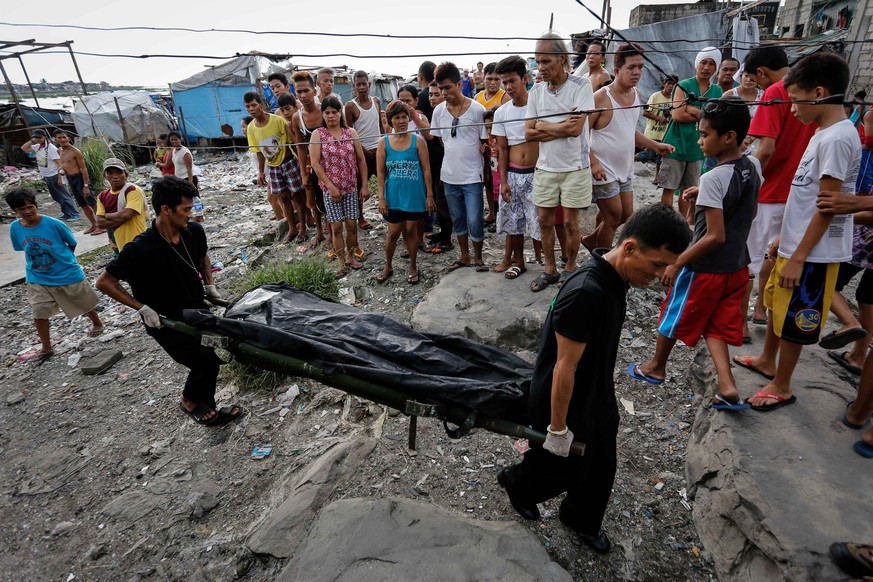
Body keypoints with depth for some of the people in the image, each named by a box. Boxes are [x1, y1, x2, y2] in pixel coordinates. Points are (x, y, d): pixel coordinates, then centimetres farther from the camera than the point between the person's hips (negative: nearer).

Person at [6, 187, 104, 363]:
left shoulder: (53, 224, -19)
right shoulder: (15, 228, -7)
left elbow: (72, 244, -5)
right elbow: (23, 249, 10)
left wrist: (63, 261, 5)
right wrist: (38, 263, 5)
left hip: (68, 274, -3)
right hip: (37, 278, 3)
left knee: (85, 304, 15)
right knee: (39, 313, 1)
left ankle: (97, 324, 43)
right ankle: (46, 348, 17)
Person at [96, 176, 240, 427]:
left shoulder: (194, 232, -10)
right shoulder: (140, 249, -26)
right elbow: (104, 282, -15)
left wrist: (210, 285, 1)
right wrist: (142, 308, -19)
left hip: (197, 311, 6)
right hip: (165, 322, -6)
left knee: (216, 353, 10)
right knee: (206, 362, -10)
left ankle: (205, 406, 34)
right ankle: (191, 402, 22)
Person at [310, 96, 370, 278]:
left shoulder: (351, 133, 3)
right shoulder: (318, 134, -3)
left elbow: (361, 160, 5)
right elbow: (315, 163, -9)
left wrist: (364, 185, 1)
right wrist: (330, 186, -14)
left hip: (351, 188, 2)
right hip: (330, 189, -2)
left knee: (351, 224, 5)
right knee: (336, 227, 1)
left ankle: (352, 256, 24)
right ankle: (343, 263, 13)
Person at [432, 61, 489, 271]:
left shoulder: (477, 109, -8)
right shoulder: (439, 110, 3)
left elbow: (485, 142, -3)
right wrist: (454, 152, 9)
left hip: (472, 176, -4)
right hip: (449, 175, 4)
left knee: (474, 221, -3)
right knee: (457, 219, 15)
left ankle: (478, 257, 19)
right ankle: (464, 256, 31)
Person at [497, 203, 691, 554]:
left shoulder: (614, 278, -6)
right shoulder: (585, 292, -35)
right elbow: (565, 367, -28)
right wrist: (558, 427, -19)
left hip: (597, 398, 8)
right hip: (564, 403, -8)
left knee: (600, 469, 23)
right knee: (560, 469, 17)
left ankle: (582, 520, 50)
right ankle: (515, 482, 48)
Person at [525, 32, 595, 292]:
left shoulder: (581, 85, -10)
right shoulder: (536, 91, 4)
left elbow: (575, 128, -21)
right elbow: (528, 133, -2)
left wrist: (541, 125, -11)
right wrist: (561, 128, -13)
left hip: (574, 166, -4)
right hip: (545, 166, 4)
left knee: (570, 222, 4)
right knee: (545, 221, 9)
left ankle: (570, 268, 24)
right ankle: (550, 269, 25)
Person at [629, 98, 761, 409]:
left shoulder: (713, 178, -24)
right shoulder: (753, 166, 0)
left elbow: (715, 236, -26)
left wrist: (677, 263, -18)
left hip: (705, 268, -7)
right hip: (737, 267, 7)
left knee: (673, 317, 14)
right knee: (716, 326, 17)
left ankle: (656, 367, 35)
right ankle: (727, 387, 8)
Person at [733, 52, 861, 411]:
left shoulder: (837, 139, -19)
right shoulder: (824, 133, 10)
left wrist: (799, 257, -19)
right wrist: (784, 238, 18)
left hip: (812, 254, -9)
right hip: (796, 244, 9)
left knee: (792, 321, 4)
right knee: (776, 305, 23)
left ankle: (781, 388, 20)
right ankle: (767, 360, 42)